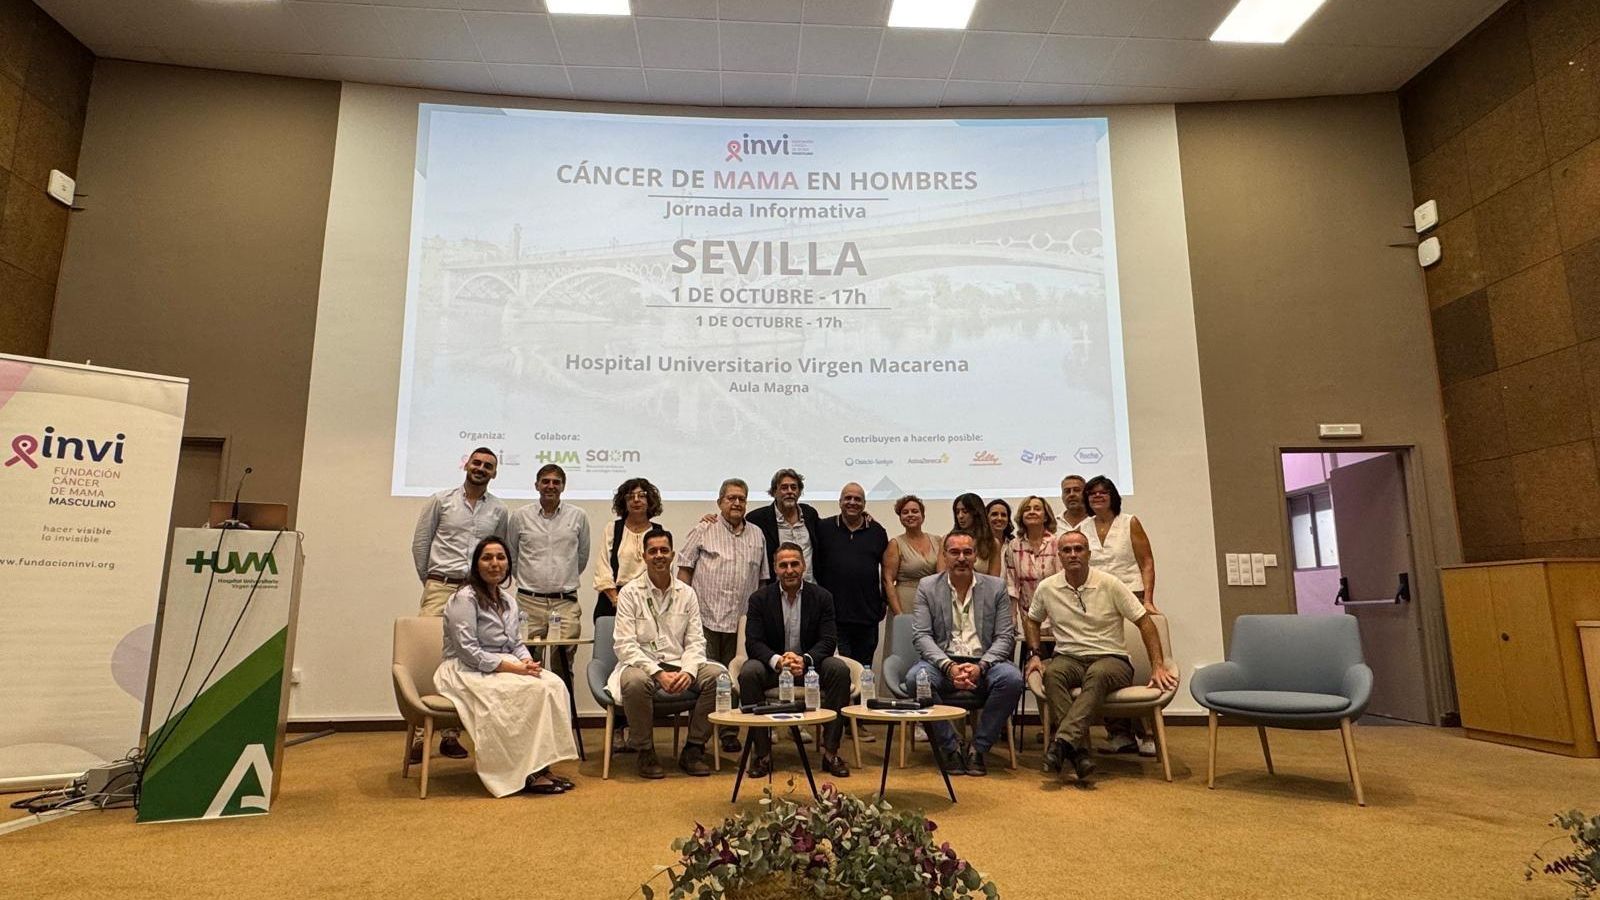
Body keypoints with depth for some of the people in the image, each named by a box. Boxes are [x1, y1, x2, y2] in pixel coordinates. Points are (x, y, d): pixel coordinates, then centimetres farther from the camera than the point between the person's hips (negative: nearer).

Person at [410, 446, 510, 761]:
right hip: (441, 589, -2)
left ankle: (451, 733, 12)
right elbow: (420, 543, 8)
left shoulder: (499, 510, 10)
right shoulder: (441, 500, 5)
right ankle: (419, 733, 0)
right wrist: (430, 581, 10)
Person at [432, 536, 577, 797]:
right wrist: (514, 667, -22)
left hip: (502, 667, 7)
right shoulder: (464, 598, -11)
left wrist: (527, 661, -7)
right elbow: (468, 651, -18)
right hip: (467, 673, -7)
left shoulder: (507, 599, 14)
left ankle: (542, 765, -18)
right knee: (533, 690, -28)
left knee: (554, 684, -19)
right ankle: (528, 773, -19)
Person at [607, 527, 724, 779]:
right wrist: (658, 673, -21)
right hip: (642, 665, -3)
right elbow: (625, 645, -9)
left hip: (680, 667, 3)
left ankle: (693, 749, -7)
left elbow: (695, 642, 5)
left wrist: (688, 671, -16)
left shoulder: (686, 593, 8)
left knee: (718, 675, -23)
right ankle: (645, 752, -12)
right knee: (636, 682, -37)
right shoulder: (630, 593, -2)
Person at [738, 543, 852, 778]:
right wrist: (777, 661, -32)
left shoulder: (822, 597, -1)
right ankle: (761, 752, -19)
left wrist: (804, 660, -30)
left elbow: (829, 641, -8)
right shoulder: (759, 598, -2)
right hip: (772, 666, 0)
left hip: (810, 664, 1)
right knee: (749, 672, -31)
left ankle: (830, 751, -18)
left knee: (839, 669, -28)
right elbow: (753, 643, -10)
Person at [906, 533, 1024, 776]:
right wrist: (949, 666, -20)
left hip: (984, 663, 1)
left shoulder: (996, 587, 7)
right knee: (916, 678, -31)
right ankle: (950, 748, -11)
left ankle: (978, 747, -10)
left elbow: (1005, 637, 2)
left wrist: (980, 667, -16)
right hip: (943, 662, 0)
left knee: (1012, 678, -30)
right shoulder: (927, 587, 5)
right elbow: (921, 636, -3)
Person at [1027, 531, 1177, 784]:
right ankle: (1078, 751, -40)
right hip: (1069, 658, 2)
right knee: (1052, 673, -34)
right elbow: (1031, 620, 21)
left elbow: (1145, 622, -1)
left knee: (1097, 674, -39)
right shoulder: (1047, 588, 4)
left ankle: (1063, 741, -48)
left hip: (1111, 659, -2)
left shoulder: (1109, 585, -4)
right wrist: (1035, 654, 7)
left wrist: (1158, 666, -9)